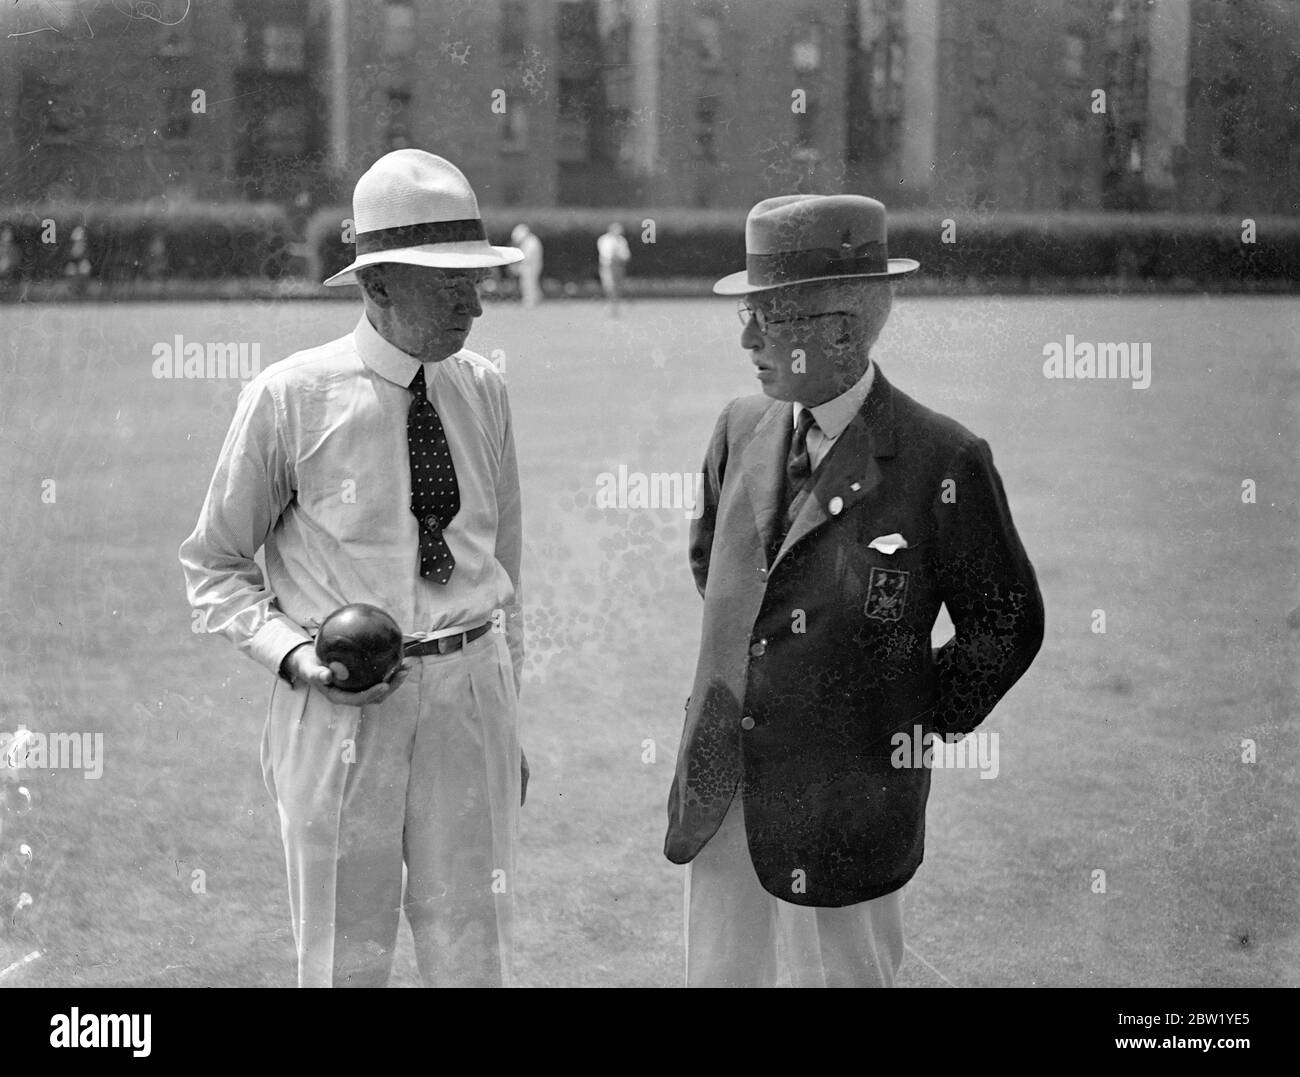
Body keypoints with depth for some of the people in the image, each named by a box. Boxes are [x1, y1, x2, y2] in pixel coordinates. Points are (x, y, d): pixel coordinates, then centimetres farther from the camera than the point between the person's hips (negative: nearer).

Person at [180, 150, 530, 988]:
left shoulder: (484, 391, 4)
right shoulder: (290, 398, -10)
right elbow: (213, 565, 0)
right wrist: (291, 653, -17)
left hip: (470, 698, 3)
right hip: (341, 708, -3)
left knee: (474, 960, 11)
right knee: (346, 964, 10)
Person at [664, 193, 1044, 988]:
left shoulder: (942, 463, -15)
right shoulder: (742, 429, 3)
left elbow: (1008, 624, -4)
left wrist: (921, 723, -3)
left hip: (843, 808, -5)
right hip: (718, 789, 6)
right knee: (719, 973, 16)